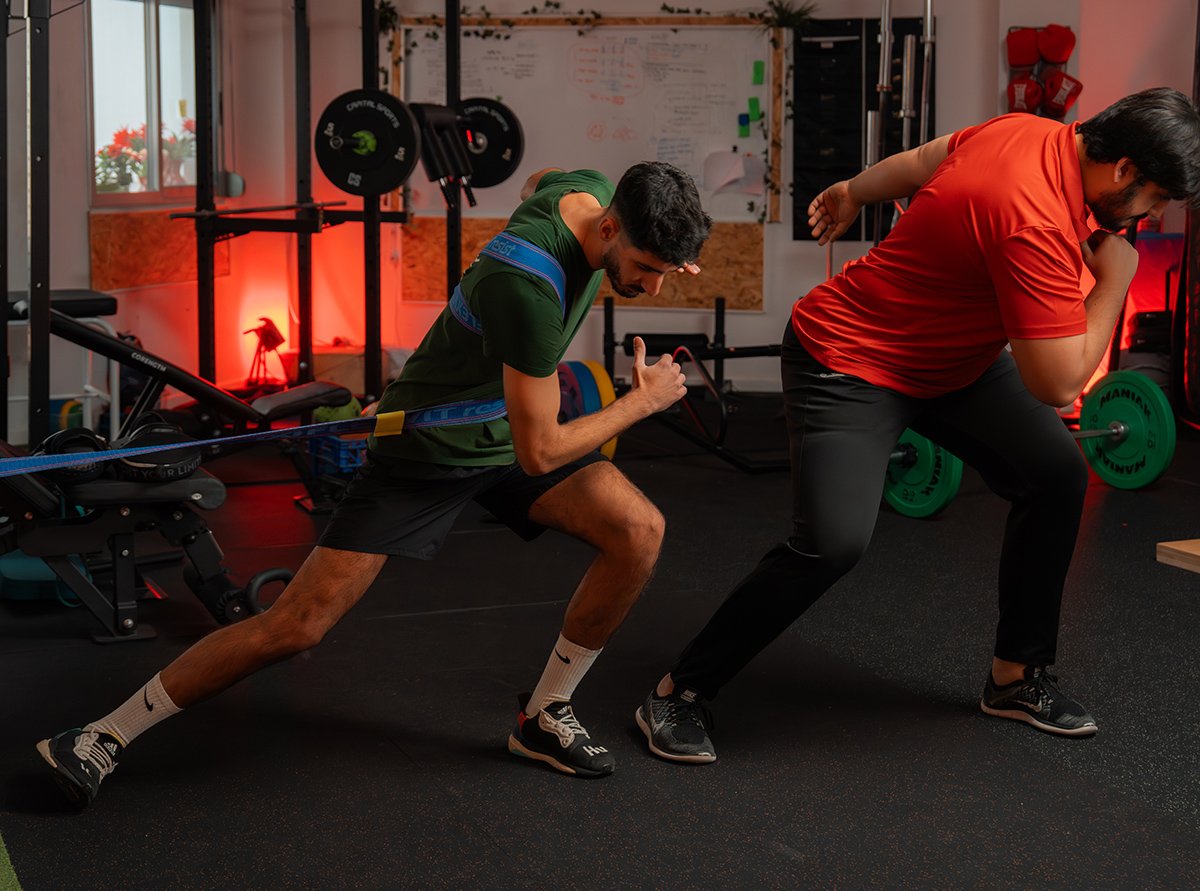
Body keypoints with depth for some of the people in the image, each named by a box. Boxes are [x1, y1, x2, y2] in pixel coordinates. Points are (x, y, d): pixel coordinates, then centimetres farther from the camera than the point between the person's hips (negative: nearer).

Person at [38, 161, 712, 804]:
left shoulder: (593, 188, -11)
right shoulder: (528, 284, -37)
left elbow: (539, 181, 18)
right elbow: (538, 453, -29)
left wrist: (652, 256, 11)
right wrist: (644, 401, -16)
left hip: (510, 423, 8)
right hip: (429, 452, -7)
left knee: (639, 530, -14)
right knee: (299, 625, -9)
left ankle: (546, 717, 5)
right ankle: (106, 737, 6)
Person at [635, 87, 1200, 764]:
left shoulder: (1035, 133, -6)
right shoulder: (1037, 223, -34)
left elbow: (918, 161, 12)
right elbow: (1059, 385, -30)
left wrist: (855, 193, 28)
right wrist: (1114, 282, -18)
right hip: (851, 362, -10)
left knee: (1059, 474, 3)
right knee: (835, 540, -24)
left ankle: (1018, 676, 18)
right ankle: (679, 695, -8)